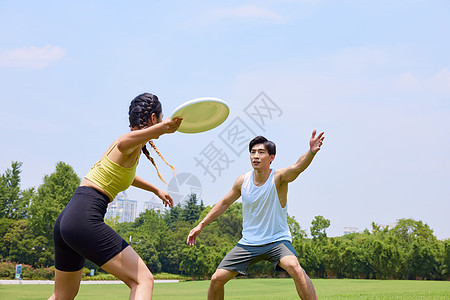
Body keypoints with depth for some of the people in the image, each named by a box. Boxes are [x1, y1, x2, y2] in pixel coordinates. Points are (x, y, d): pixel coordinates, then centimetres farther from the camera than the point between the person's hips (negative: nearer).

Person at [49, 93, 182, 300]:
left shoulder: (135, 146, 22)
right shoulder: (132, 146, -6)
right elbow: (123, 143, -34)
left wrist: (156, 190, 54)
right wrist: (162, 127, -45)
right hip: (86, 219, -10)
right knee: (143, 280, -15)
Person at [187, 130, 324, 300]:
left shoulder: (279, 178, -14)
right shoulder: (243, 181, -3)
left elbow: (298, 167, -37)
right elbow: (224, 203, 14)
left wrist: (311, 152, -58)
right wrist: (201, 225, 14)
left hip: (277, 241, -4)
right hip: (248, 243, 4)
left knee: (294, 267, -33)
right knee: (217, 279, -3)